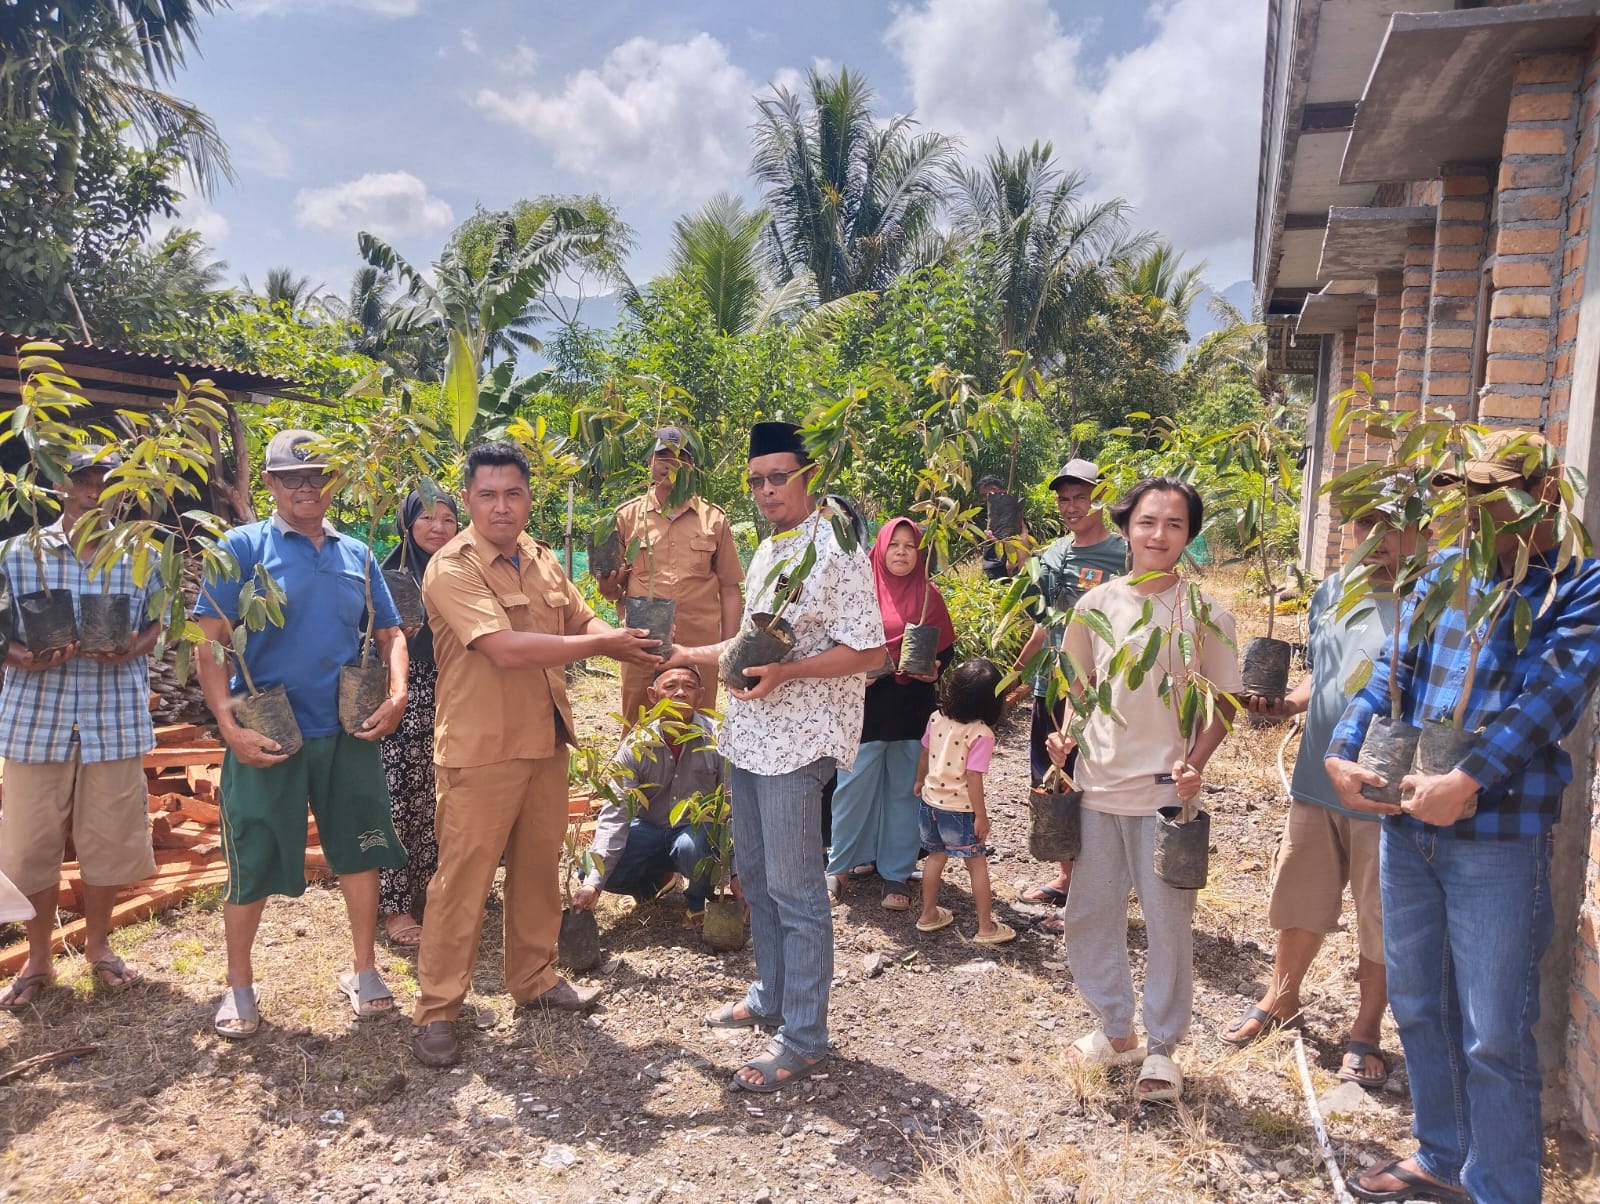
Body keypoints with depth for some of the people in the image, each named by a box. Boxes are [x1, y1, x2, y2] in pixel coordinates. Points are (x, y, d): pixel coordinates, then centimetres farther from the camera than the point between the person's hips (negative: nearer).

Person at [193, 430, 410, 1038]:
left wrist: (397, 693, -5)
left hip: (349, 733, 4)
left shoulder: (357, 555, 9)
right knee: (253, 863, 6)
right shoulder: (243, 547, -3)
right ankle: (239, 985, 26)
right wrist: (230, 724, -17)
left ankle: (362, 968, 27)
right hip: (265, 736, -3)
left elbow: (389, 633, 13)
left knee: (360, 848, 10)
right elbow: (209, 640, -8)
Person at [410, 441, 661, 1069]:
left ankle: (533, 976, 34)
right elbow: (505, 648, -25)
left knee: (538, 864, 17)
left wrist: (628, 643, -8)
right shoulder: (451, 568, -15)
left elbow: (583, 621, 14)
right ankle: (436, 1009, 15)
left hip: (545, 738, 7)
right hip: (481, 747, -7)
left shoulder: (542, 559, 8)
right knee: (463, 876, 1)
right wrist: (601, 644, -19)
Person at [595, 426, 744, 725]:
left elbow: (729, 590, 8)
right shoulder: (627, 516, 7)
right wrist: (610, 588, -10)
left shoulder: (714, 519, 7)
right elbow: (612, 587, 13)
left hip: (700, 649, 0)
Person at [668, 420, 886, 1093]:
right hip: (749, 734, 9)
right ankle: (771, 996, 35)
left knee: (794, 891, -2)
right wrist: (693, 656, 19)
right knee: (756, 876, 18)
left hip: (797, 739, -9)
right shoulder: (766, 552, 14)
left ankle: (803, 1039, 10)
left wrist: (783, 673, -26)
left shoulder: (834, 550, -14)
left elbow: (868, 652, -18)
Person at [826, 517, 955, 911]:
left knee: (904, 791, 8)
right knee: (852, 787, 2)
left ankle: (897, 874, 19)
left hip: (912, 708, 2)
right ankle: (839, 866, 18)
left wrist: (935, 670, -10)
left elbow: (946, 647, 9)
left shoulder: (929, 596, 4)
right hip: (866, 705, -1)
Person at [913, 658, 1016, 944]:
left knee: (936, 856, 22)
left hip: (931, 801, 6)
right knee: (978, 863, 10)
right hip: (960, 810, -6)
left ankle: (928, 915, 33)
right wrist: (981, 816, -12)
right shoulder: (981, 734, -22)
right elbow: (973, 778, -22)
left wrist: (920, 781, 25)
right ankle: (986, 927, 18)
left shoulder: (937, 718, -5)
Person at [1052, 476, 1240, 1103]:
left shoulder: (1205, 615, -5)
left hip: (1166, 792, -3)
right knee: (1088, 915, 12)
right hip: (1098, 786, 3)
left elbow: (1220, 704, 0)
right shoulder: (1095, 605, 2)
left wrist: (1195, 763, -15)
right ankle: (1116, 1029, 33)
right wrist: (1065, 737, -5)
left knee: (1167, 922, 6)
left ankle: (1161, 1048, 25)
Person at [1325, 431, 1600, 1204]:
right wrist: (1342, 751, -9)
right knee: (1418, 1009, 18)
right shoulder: (1442, 576, 11)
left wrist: (1467, 780, -29)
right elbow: (1391, 675, 7)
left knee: (1495, 1035, 2)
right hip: (1405, 824, 6)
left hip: (1498, 837, -6)